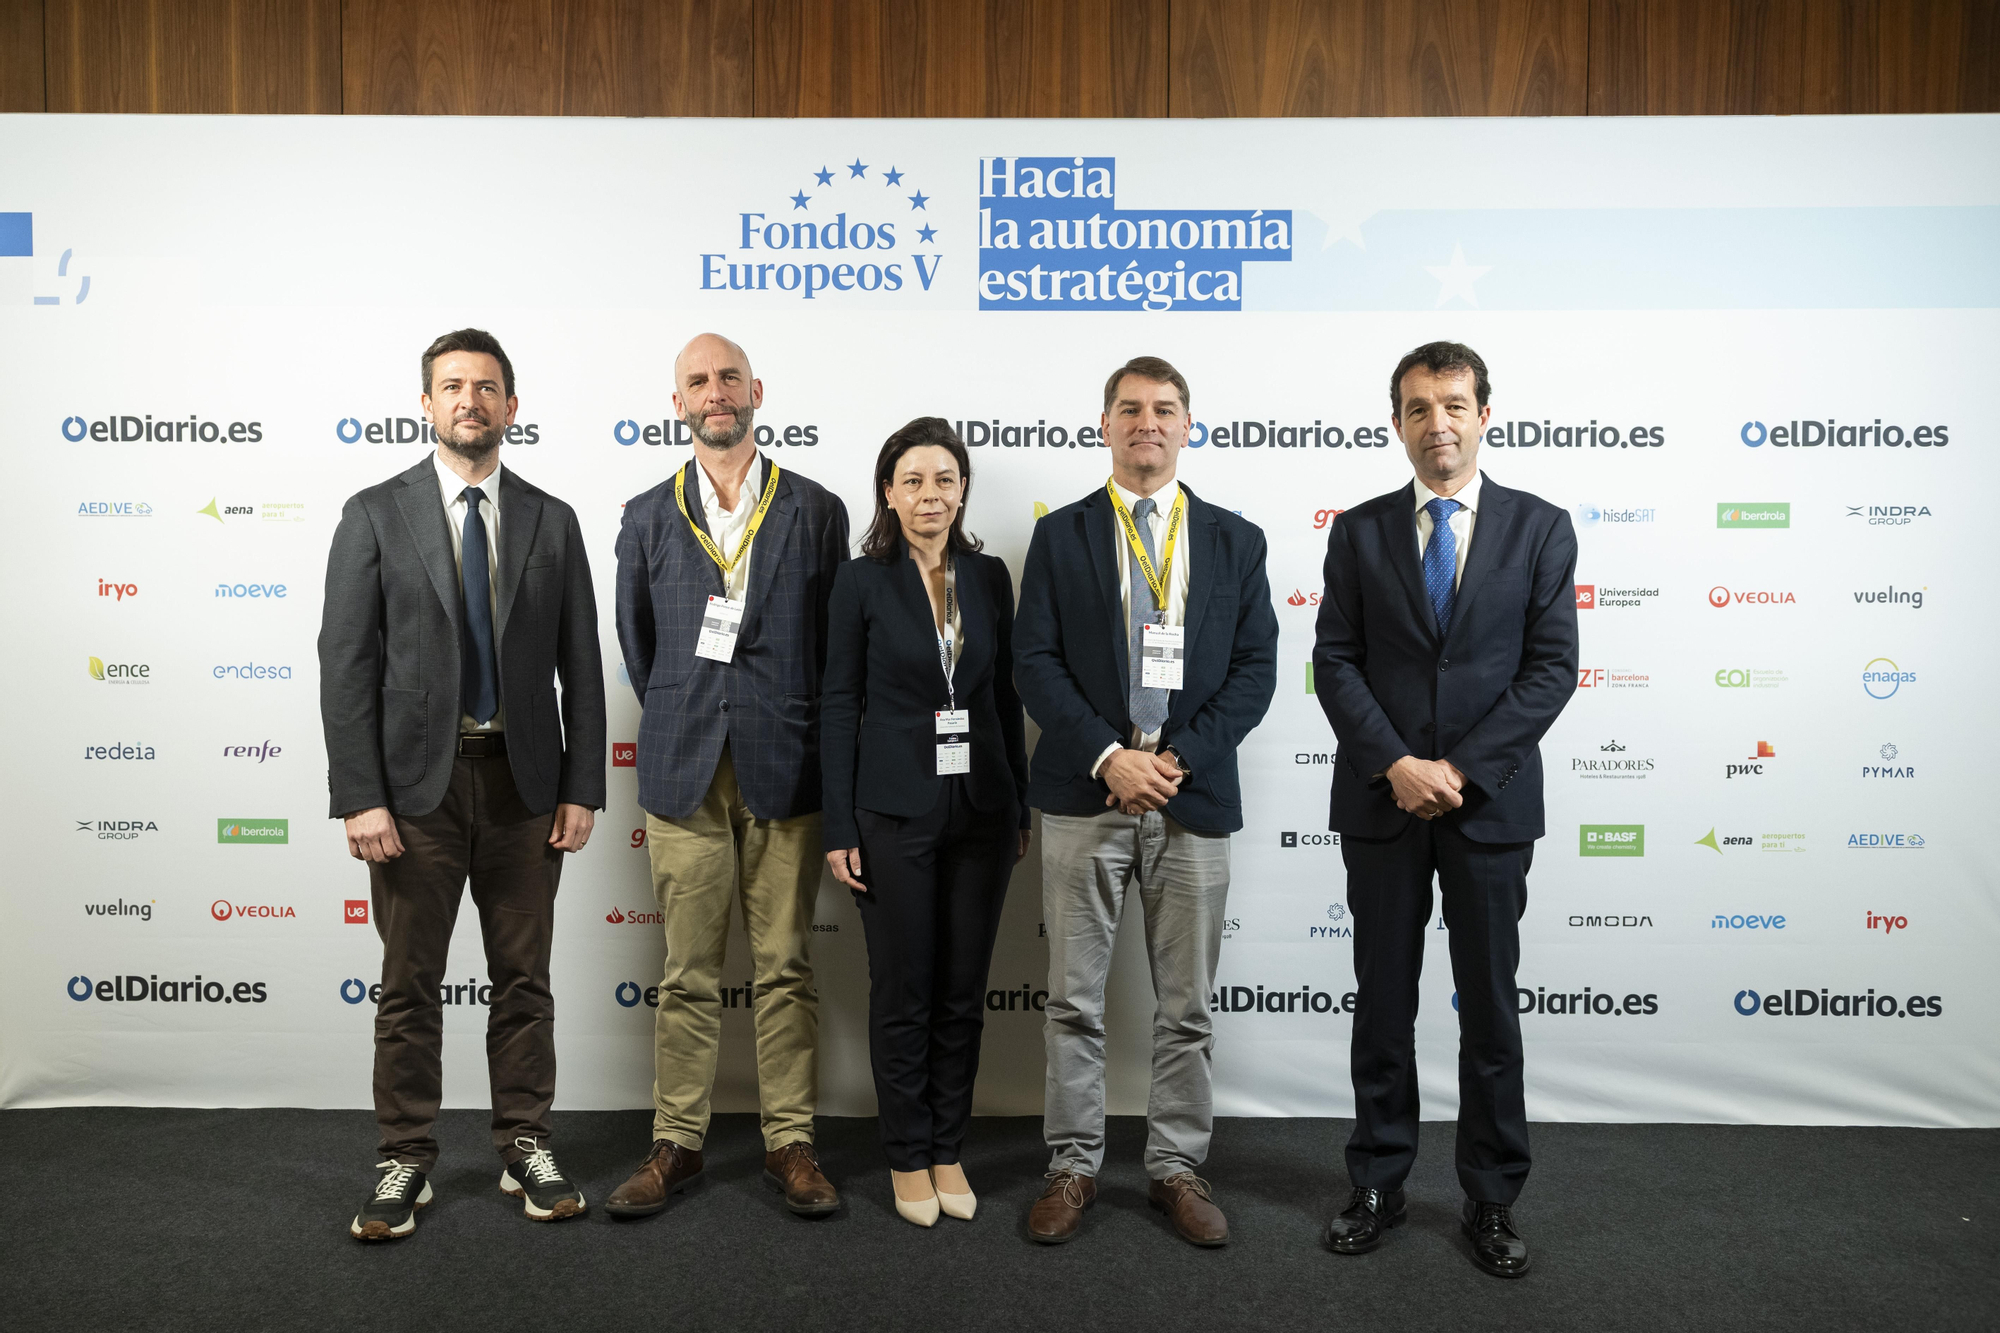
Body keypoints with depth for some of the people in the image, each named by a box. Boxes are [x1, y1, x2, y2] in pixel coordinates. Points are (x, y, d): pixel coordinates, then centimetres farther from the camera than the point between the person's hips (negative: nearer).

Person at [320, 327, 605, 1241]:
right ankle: (406, 1162, 22)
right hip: (416, 781, -1)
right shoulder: (375, 515, 0)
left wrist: (581, 789, -1)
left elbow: (580, 664, 5)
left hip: (524, 782, 2)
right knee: (409, 987, 8)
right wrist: (359, 797, -11)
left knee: (524, 978, 10)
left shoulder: (551, 521, 6)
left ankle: (526, 1149, 24)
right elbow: (346, 665, -4)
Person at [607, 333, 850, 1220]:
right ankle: (676, 1144, 18)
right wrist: (679, 730, 13)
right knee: (688, 972, 7)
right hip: (684, 773, 1)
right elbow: (637, 645, 15)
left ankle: (790, 1144, 17)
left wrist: (811, 747, 6)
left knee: (785, 966, 5)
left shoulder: (816, 511, 5)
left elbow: (838, 644, 7)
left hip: (784, 771, -1)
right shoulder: (648, 517, 9)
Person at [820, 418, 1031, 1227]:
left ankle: (949, 1151, 26)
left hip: (980, 810, 3)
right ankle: (908, 1157, 23)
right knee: (903, 993, 6)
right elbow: (839, 708, -4)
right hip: (895, 812, -3)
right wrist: (839, 828, -8)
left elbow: (1005, 698, 11)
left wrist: (1021, 809, 10)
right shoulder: (862, 582, -4)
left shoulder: (990, 577, 6)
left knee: (964, 992, 11)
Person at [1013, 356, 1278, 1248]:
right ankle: (1072, 1167, 20)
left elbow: (1255, 668, 3)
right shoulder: (1060, 534, 6)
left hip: (1193, 800, 1)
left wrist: (1180, 757, -10)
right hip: (1084, 797, -1)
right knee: (1074, 999, 6)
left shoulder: (1235, 540, 9)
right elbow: (1034, 661, -2)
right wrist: (1108, 757, -13)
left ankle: (1177, 1168, 24)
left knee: (1186, 1005, 9)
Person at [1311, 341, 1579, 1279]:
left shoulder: (1540, 528, 2)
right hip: (1380, 802, 1)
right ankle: (1378, 1185, 24)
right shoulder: (1359, 532, 5)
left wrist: (1462, 768, -12)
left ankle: (1491, 1200, 23)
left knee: (1491, 1008, 8)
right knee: (1382, 1004, 10)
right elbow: (1335, 662, 0)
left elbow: (1553, 667, -4)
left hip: (1492, 803, -1)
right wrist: (1396, 765, -13)